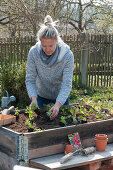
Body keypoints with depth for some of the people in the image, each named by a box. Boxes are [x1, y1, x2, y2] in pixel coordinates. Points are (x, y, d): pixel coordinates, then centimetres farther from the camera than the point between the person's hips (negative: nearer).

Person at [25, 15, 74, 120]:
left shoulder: (67, 54, -27)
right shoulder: (33, 52, -23)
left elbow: (67, 84, -30)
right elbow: (30, 79, -19)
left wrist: (58, 104, -44)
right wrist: (33, 98, -37)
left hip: (61, 96, 0)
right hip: (41, 96, 1)